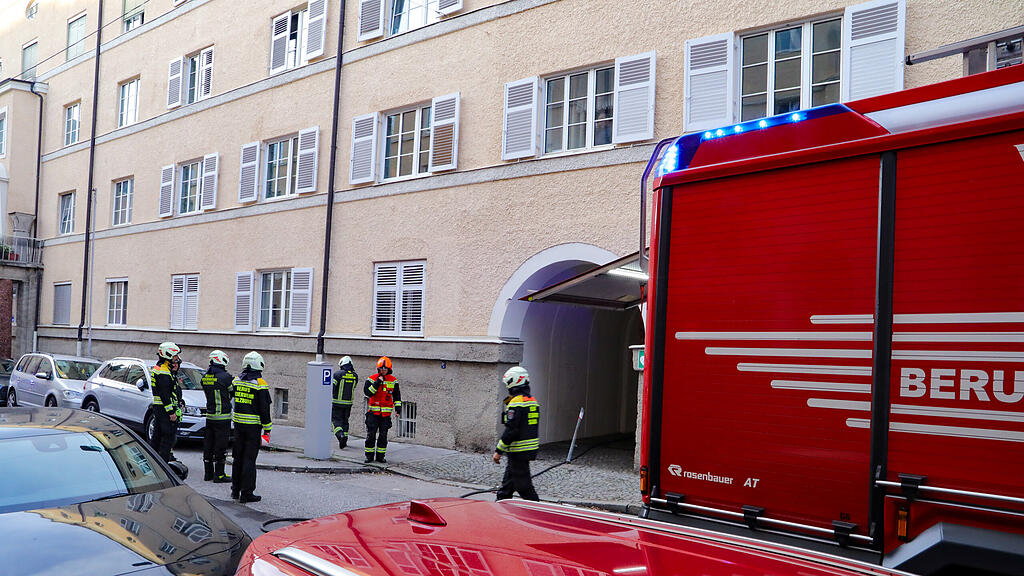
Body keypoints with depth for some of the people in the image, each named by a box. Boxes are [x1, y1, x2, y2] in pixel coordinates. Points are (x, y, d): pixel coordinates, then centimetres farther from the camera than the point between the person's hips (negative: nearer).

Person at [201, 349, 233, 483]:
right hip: (223, 417, -7)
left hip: (209, 416, 7)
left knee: (208, 444, 13)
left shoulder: (205, 377, 6)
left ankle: (208, 473, 21)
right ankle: (219, 474, 2)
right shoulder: (225, 377, -15)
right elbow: (232, 393, -5)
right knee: (221, 446, -2)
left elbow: (207, 393, 13)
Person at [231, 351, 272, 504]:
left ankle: (235, 490, 24)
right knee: (249, 459, -2)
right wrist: (267, 428, -5)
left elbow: (233, 401, 12)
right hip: (253, 425, -6)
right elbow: (264, 408, -11)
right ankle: (246, 493, 0)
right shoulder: (260, 384, -13)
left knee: (238, 457, 16)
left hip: (238, 423, 6)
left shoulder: (237, 380, 5)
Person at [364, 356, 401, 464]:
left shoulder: (393, 380, 6)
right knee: (371, 434, -2)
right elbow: (367, 392, -15)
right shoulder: (372, 379, -2)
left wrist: (398, 407, 5)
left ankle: (380, 456, 14)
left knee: (383, 435, 5)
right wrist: (377, 383, -21)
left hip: (386, 413, 2)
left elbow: (397, 396, 13)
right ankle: (369, 455, 9)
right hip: (373, 411, -2)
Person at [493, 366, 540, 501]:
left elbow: (511, 430, -21)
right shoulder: (533, 401, 11)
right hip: (531, 449, 9)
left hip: (519, 452, -9)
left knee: (524, 486, -2)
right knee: (507, 482, 18)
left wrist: (498, 451, -14)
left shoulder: (516, 403, -17)